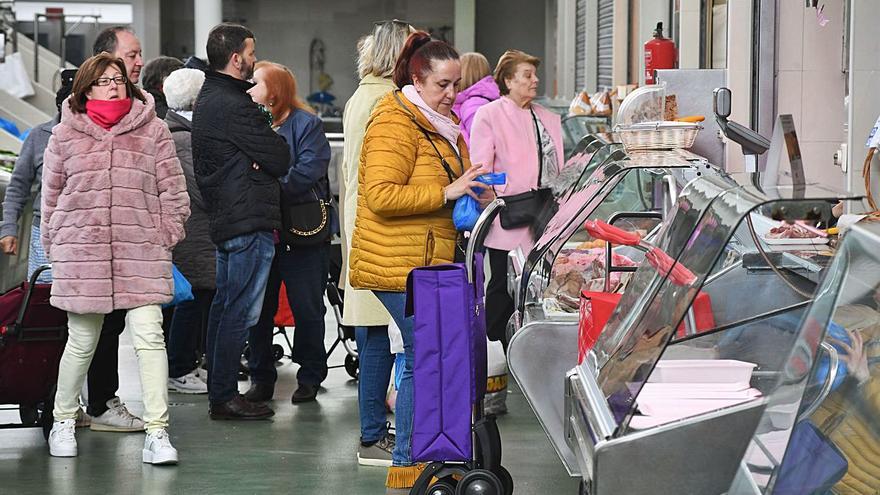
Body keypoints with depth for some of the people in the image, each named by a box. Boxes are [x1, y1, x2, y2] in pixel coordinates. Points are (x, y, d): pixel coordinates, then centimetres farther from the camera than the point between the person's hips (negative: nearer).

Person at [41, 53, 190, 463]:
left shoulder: (152, 130, 6)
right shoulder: (65, 134, 7)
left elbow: (173, 188, 9)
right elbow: (51, 193, 13)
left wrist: (166, 235, 2)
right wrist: (53, 245, 10)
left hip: (141, 252, 0)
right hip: (80, 252, 1)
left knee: (149, 336, -10)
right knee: (82, 341, 8)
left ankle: (157, 433, -8)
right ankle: (63, 421, 29)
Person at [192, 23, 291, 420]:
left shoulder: (206, 100, 15)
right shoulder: (235, 106, -17)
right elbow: (280, 160, -15)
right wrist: (273, 144, 5)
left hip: (223, 219, 11)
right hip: (250, 222, -11)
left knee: (224, 305, 15)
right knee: (241, 312, -6)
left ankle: (218, 391, 21)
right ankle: (224, 397, -3)